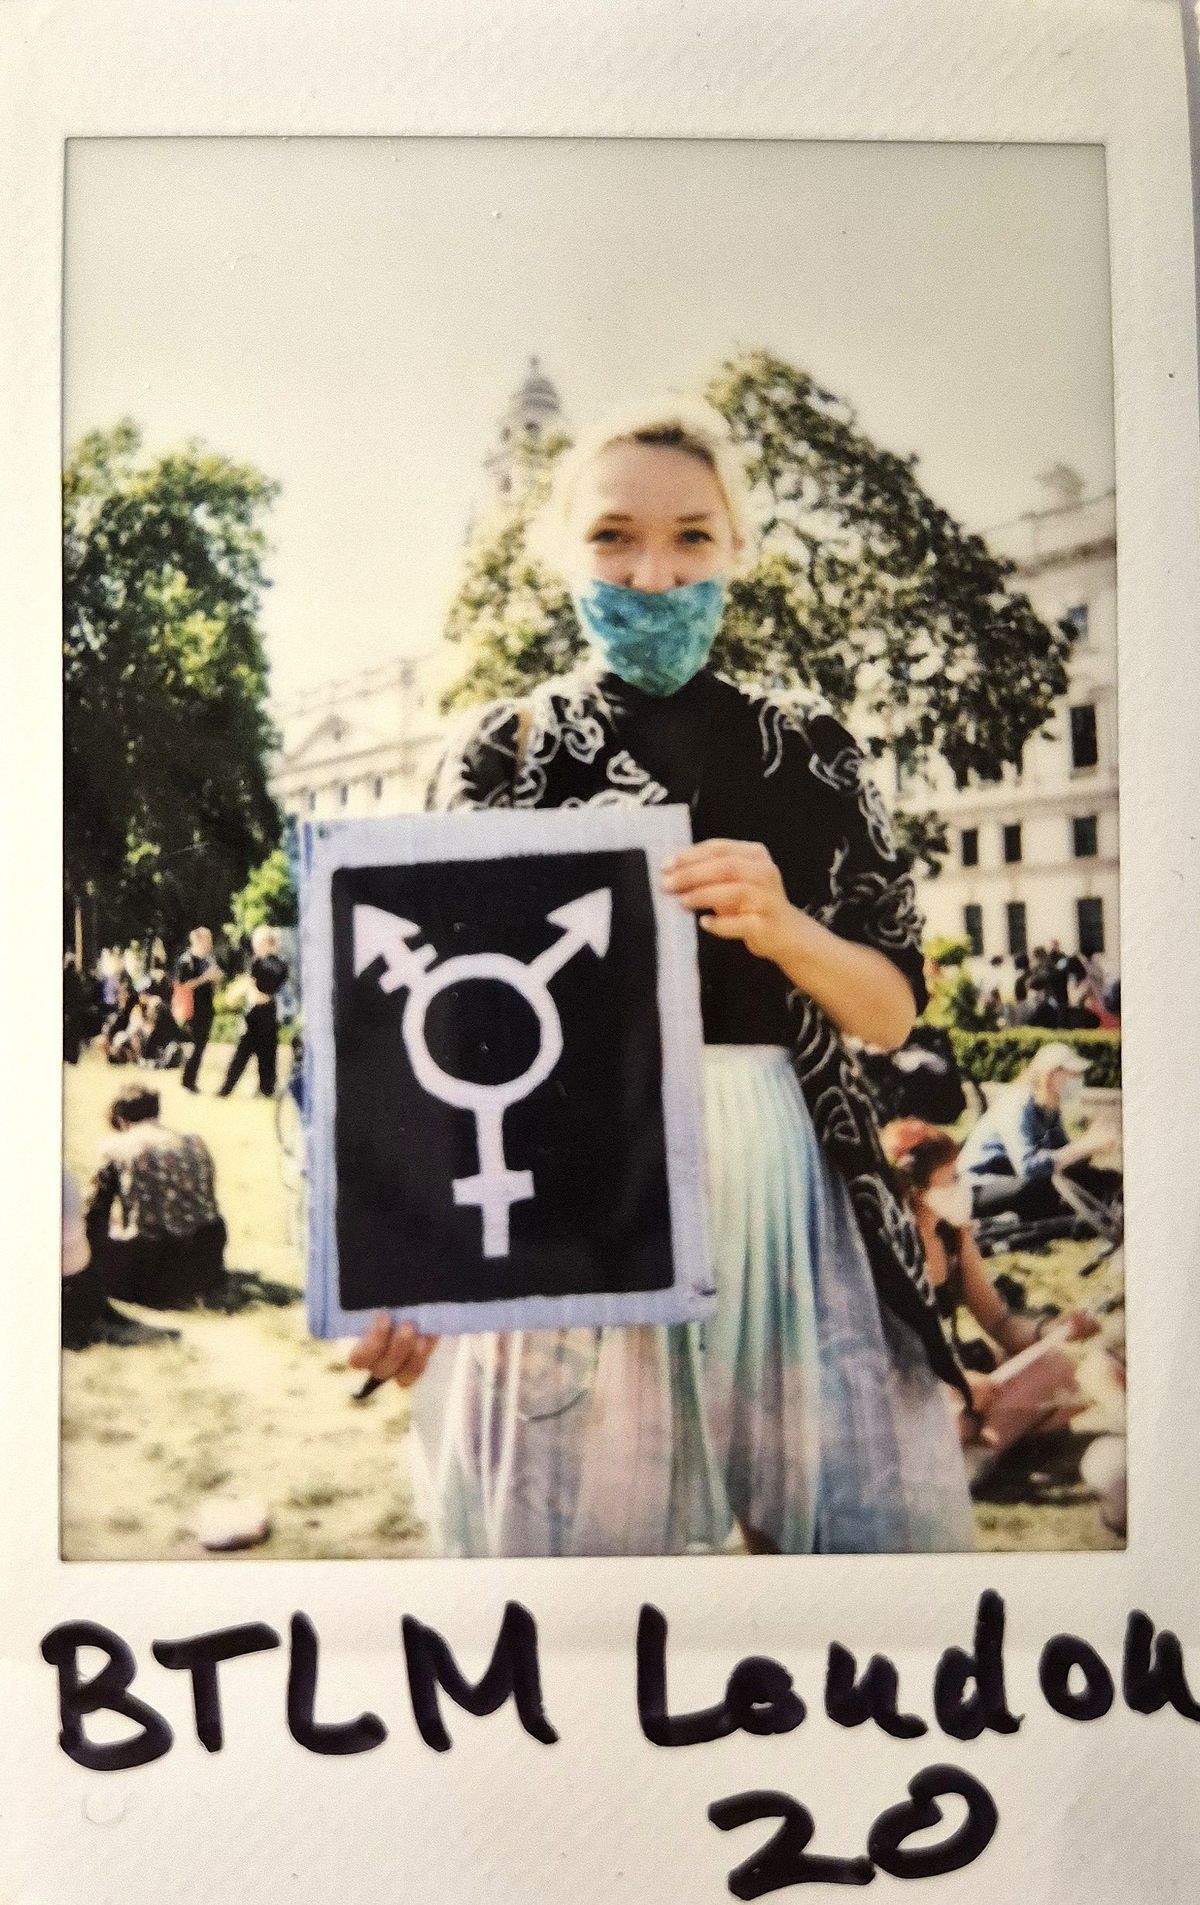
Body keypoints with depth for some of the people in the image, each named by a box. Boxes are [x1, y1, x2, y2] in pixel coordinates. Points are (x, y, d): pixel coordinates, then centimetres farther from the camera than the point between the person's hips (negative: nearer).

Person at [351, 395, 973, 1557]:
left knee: (872, 1523, 4)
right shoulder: (498, 754, 4)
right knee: (579, 1527, 4)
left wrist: (781, 929, -12)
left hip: (785, 1188, 2)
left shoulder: (810, 754, 8)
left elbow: (893, 1010, 8)